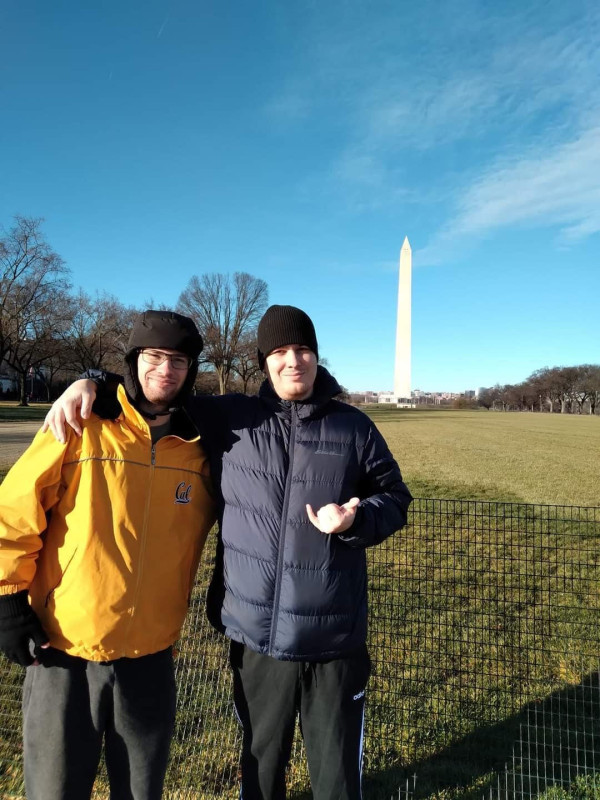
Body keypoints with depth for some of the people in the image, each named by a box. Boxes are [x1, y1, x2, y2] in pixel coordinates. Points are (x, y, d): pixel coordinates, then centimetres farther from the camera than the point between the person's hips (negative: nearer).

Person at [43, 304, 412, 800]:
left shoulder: (354, 427, -2)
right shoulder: (229, 418, -2)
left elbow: (395, 497, 6)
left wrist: (356, 520, -14)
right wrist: (90, 386, -6)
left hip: (335, 638, 0)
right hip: (255, 634, 1)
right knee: (261, 759, 23)